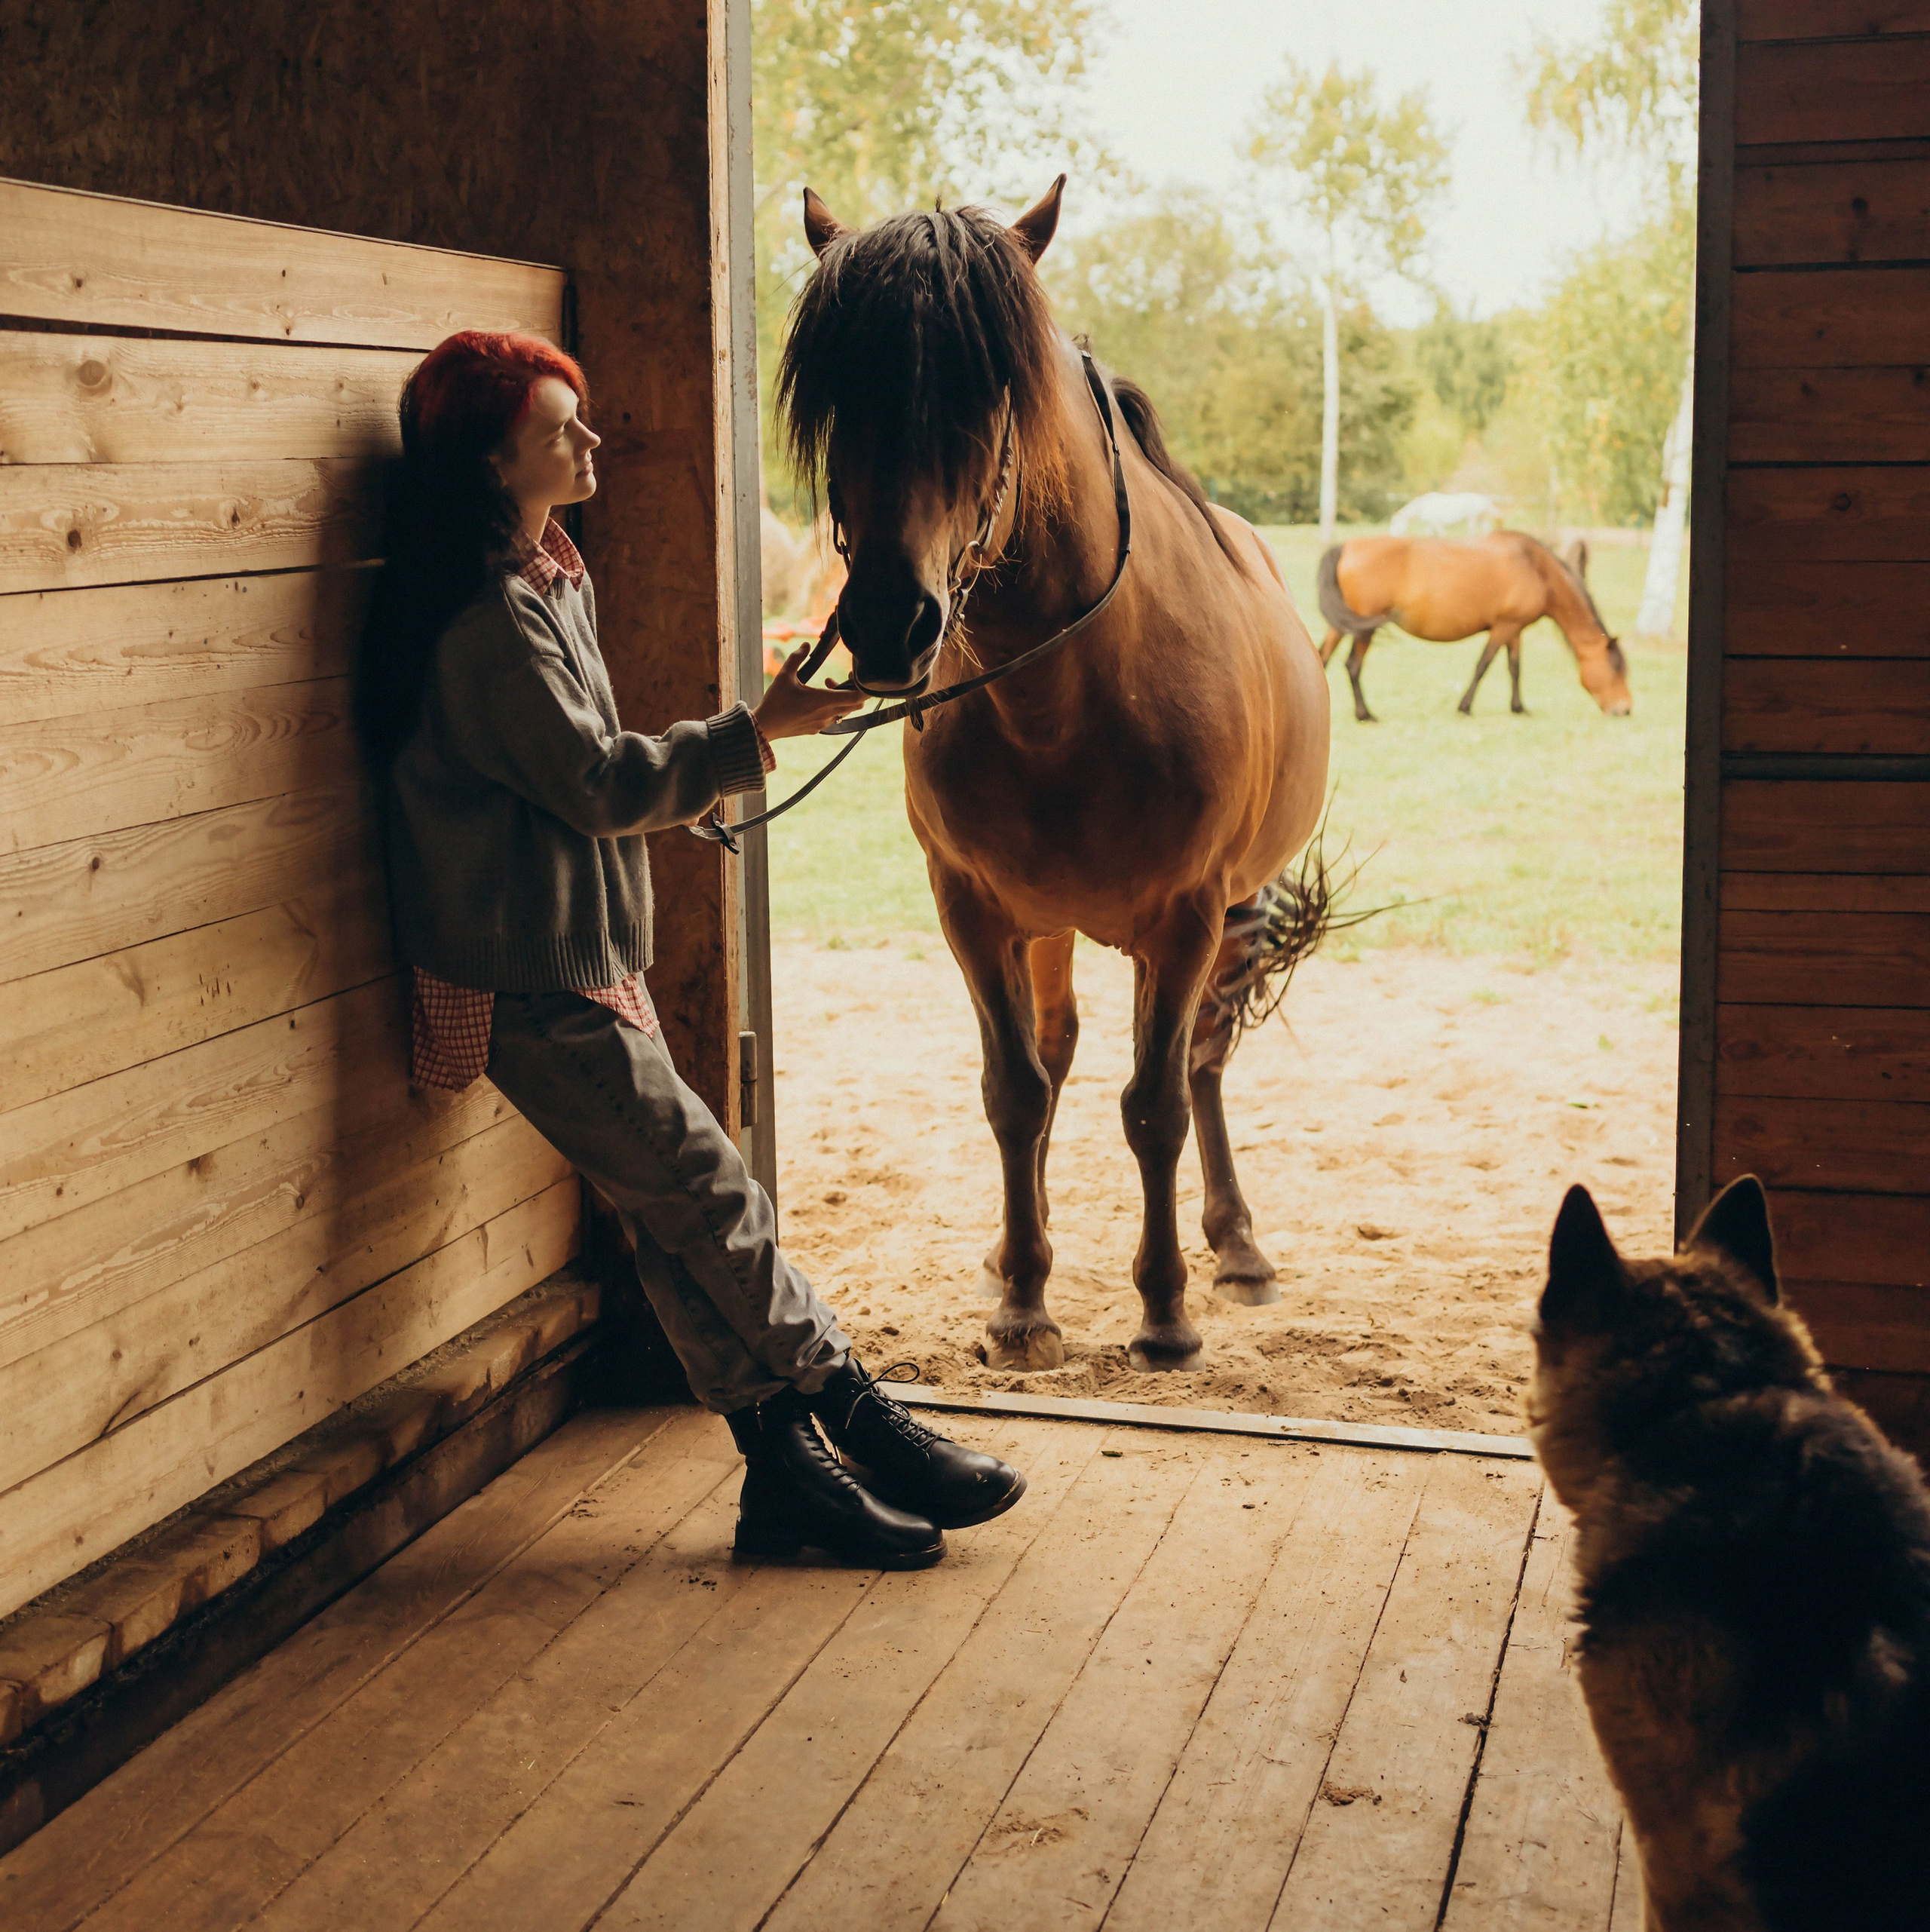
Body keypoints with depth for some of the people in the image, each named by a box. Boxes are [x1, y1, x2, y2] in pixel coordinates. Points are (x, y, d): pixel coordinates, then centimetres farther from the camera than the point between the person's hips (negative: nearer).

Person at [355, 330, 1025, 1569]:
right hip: (532, 980, -10)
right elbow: (601, 784, -20)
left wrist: (687, 785, 14)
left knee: (681, 1224, 8)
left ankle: (788, 1469, 11)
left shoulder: (546, 580, 14)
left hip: (584, 960, 10)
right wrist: (758, 731, -17)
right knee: (709, 1199, -4)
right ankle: (864, 1423, 6)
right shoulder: (492, 618, -19)